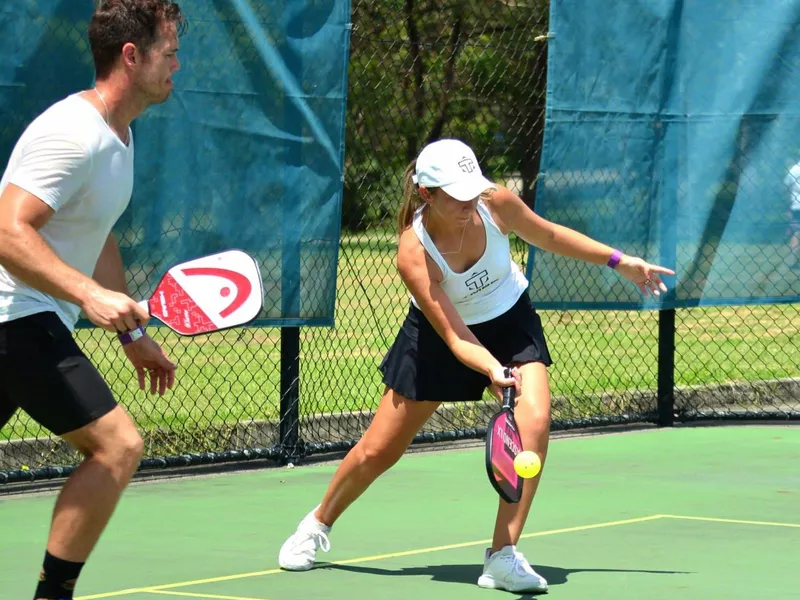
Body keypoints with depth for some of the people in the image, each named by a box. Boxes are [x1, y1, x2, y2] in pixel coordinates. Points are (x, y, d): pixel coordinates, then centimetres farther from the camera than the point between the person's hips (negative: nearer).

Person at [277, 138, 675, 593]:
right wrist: (494, 371, -51)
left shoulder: (496, 203, -25)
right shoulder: (414, 254, -33)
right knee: (378, 451, 6)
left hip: (510, 321, 2)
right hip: (438, 335, -2)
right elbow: (454, 335, -33)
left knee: (534, 421, -25)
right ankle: (318, 525, 35)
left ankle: (504, 556, -19)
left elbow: (549, 235, -3)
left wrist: (619, 261, 0)